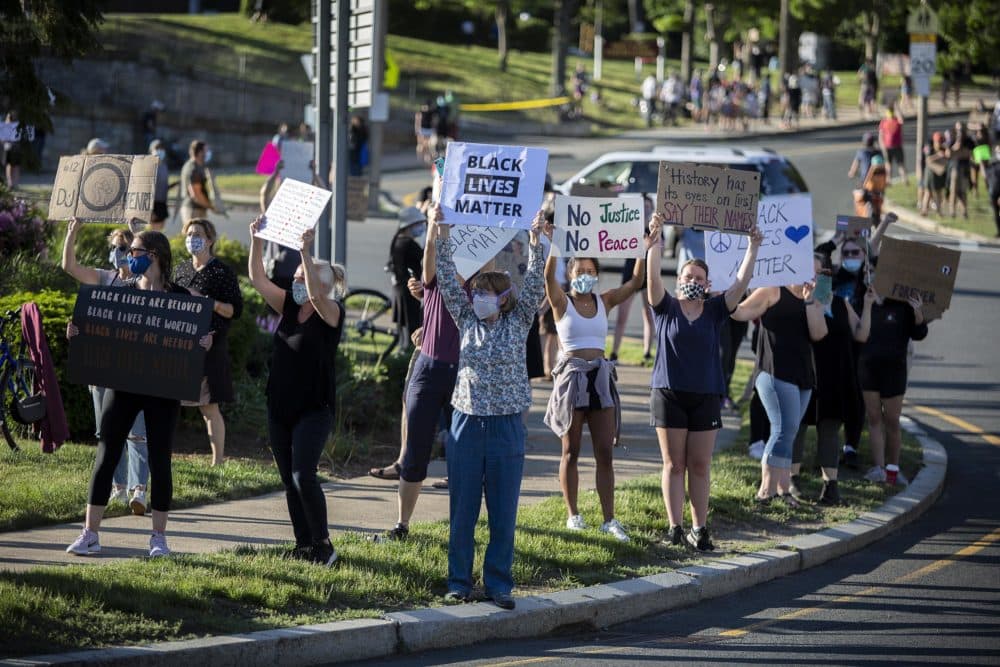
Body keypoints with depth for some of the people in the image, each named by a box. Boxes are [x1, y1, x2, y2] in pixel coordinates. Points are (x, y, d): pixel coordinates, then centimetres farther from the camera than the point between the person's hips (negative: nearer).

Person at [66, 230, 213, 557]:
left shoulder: (179, 297, -1)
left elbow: (194, 338, 1)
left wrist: (205, 343, -21)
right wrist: (77, 332, -9)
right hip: (122, 382, 2)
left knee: (159, 459, 2)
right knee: (106, 455, -1)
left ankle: (159, 536, 12)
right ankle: (90, 534, 3)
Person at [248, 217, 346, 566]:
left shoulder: (331, 313, -9)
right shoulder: (289, 306, 8)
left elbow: (315, 295, -30)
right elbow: (258, 279, 1)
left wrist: (306, 252, -36)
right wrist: (256, 240, -9)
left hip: (314, 409, -7)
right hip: (280, 408, 7)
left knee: (303, 476, -16)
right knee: (289, 481, 7)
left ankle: (323, 545, -5)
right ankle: (304, 546, 14)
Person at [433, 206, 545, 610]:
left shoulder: (518, 323, 2)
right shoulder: (467, 321, 6)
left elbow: (534, 286, -8)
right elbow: (449, 282, 1)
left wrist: (536, 241, -19)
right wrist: (441, 236, -8)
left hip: (507, 426, -2)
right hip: (467, 423, 2)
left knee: (503, 513, 2)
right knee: (462, 511, 4)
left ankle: (498, 584, 10)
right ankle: (459, 582, 12)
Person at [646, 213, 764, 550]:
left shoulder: (715, 310, 6)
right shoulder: (666, 307, 1)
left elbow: (741, 282, -2)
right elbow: (652, 277, -13)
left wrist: (753, 248, -10)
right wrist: (654, 241, -25)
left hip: (706, 396, 2)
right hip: (669, 393, -2)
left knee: (700, 465, 4)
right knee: (674, 464, 1)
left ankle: (700, 529, 6)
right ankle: (675, 527, 3)